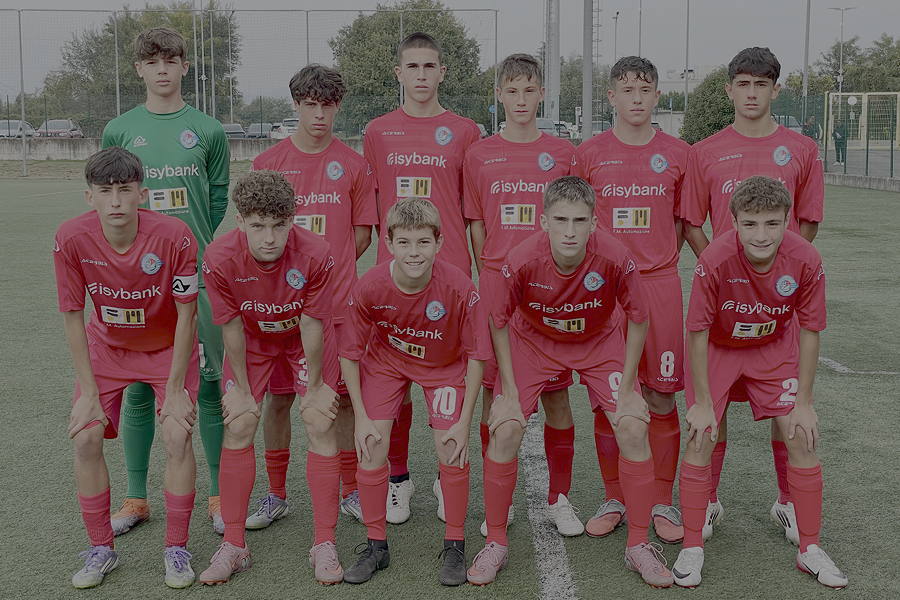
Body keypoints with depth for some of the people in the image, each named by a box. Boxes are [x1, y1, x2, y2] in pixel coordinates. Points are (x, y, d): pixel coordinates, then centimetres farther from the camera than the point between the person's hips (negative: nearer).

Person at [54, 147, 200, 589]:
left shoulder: (174, 236, -29)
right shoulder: (72, 238, -24)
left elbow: (186, 313, -19)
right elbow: (72, 317, -14)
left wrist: (175, 389, -16)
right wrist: (89, 393, -13)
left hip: (169, 348, -2)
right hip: (106, 346, 2)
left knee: (178, 437, -14)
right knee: (85, 439, -8)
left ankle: (176, 549, 5)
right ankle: (101, 549, 12)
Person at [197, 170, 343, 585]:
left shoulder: (315, 254, -33)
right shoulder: (220, 259, -30)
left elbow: (311, 324, -22)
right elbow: (232, 328, -18)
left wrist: (314, 386, -12)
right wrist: (242, 390, -9)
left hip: (306, 340, -1)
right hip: (252, 340, 1)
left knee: (320, 423, -9)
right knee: (238, 427, -6)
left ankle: (324, 545, 1)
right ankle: (233, 546, 6)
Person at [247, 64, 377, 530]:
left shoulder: (353, 165, 3)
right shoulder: (267, 163, 4)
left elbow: (362, 234, 7)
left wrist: (328, 267, -3)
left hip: (338, 302, 0)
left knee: (344, 396, 6)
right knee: (278, 397, 7)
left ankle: (350, 491, 20)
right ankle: (275, 495, 21)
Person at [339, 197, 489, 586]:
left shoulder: (459, 287, -31)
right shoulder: (369, 288, -28)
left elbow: (476, 356, -18)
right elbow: (351, 353, -12)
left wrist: (464, 422, -18)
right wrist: (361, 417, -14)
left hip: (444, 367, -1)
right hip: (386, 362, 1)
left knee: (452, 452, -10)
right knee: (371, 449, -6)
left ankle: (455, 546, 11)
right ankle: (376, 546, 12)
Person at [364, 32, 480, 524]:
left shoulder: (464, 132, 6)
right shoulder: (378, 132, 8)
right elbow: (367, 207, 13)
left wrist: (480, 267, 3)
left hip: (450, 269, -1)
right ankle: (397, 478, 20)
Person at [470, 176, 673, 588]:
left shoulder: (616, 258, -31)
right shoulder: (522, 261, -31)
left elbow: (638, 319, -12)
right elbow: (499, 322, -13)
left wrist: (626, 388, -12)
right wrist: (508, 392, -13)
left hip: (601, 343, 1)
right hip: (533, 341, 0)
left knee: (633, 430, -11)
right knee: (504, 431, -12)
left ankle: (638, 547, 8)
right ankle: (496, 544, 7)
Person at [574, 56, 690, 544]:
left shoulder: (676, 154, 5)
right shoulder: (590, 153, 4)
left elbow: (682, 221, 13)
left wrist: (658, 262, 3)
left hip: (659, 284, 0)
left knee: (661, 397, 3)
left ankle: (661, 503, 16)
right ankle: (614, 500, 19)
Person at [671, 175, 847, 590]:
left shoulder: (806, 260, -26)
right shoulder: (715, 260, -33)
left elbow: (810, 332, -12)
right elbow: (697, 333, -22)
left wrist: (804, 402, -9)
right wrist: (703, 403, -17)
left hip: (775, 349, 2)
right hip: (716, 348, -2)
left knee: (802, 437, -4)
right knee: (700, 438, -9)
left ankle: (809, 549, 13)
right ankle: (691, 548, 7)